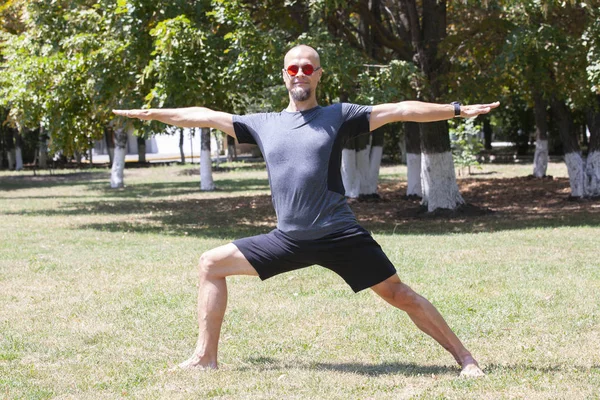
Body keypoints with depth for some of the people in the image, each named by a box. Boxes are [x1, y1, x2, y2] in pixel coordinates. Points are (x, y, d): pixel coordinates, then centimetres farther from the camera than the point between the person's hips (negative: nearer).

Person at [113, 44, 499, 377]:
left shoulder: (338, 116, 2)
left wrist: (457, 109, -9)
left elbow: (398, 110, -4)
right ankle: (205, 357, 10)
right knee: (212, 264, 3)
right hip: (288, 239, 4)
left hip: (339, 236, -4)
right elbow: (207, 116, 18)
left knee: (399, 294, -6)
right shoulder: (264, 124, 11)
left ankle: (465, 359, 3)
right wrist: (152, 113, 22)